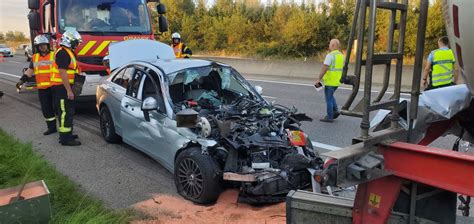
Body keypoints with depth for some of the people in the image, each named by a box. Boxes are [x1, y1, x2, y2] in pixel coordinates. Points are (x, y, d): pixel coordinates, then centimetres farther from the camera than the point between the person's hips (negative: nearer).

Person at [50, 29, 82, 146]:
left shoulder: (68, 52, 17)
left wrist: (71, 89, 23)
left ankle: (67, 134, 29)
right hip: (61, 87, -11)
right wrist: (69, 90, -24)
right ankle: (65, 139, -5)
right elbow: (62, 73, -23)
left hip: (66, 86, 11)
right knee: (65, 112, -9)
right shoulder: (63, 53, -16)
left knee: (68, 111, 18)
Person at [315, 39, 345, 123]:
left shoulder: (330, 55, -15)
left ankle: (329, 117, 6)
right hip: (337, 81, 8)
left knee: (329, 98, 1)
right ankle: (335, 111, 16)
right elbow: (343, 69, 15)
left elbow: (324, 68, -22)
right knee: (330, 96, 25)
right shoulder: (341, 56, 10)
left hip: (330, 81, -8)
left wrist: (319, 79, -18)